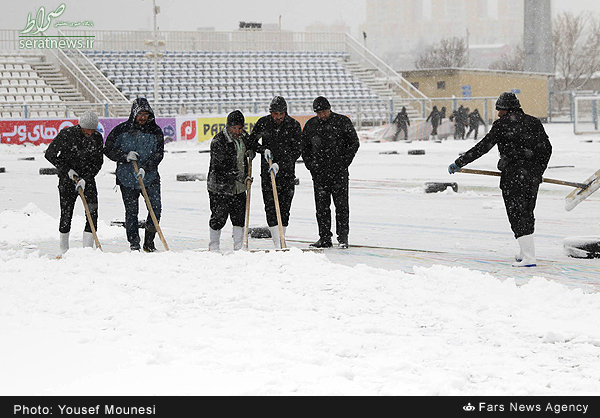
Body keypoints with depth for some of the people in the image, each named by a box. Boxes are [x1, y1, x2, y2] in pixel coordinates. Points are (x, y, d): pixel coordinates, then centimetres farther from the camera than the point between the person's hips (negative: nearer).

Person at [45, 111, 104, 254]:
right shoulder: (67, 134, -13)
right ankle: (64, 248, 19)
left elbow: (98, 162, 0)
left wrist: (85, 179, -14)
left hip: (87, 177, 3)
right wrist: (67, 170, -12)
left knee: (92, 211, -12)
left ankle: (88, 248, -10)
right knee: (66, 213, 0)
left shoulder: (97, 137, -3)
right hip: (67, 178, -2)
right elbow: (50, 155, -7)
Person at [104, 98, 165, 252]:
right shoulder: (122, 130, -2)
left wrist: (145, 168, -19)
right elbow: (108, 149, 1)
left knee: (155, 208, -8)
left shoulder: (155, 132, 1)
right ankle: (134, 244, 12)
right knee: (131, 211, 2)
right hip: (127, 178, -1)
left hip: (150, 177, 1)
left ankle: (149, 242, 7)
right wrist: (125, 156, -14)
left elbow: (158, 154, -4)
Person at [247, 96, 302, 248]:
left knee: (285, 207, 3)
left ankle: (281, 241, 16)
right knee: (270, 206, -10)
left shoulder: (294, 125, -6)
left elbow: (297, 150, -8)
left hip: (287, 170, 0)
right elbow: (251, 142, 9)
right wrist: (263, 150, -10)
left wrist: (280, 165, -18)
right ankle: (277, 245, -14)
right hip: (268, 169, 0)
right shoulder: (263, 123, -3)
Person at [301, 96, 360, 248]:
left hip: (339, 172, -3)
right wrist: (310, 164, 7)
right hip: (319, 172, 3)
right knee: (321, 206, 4)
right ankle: (324, 238, 10)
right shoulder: (310, 125, 9)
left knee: (341, 204, -3)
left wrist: (344, 162, -4)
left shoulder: (342, 122, -1)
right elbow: (304, 147, 18)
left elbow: (354, 143, 2)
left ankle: (343, 237, 4)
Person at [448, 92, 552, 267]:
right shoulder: (534, 123, 11)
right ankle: (526, 252, 24)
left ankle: (528, 257, -10)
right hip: (533, 177, 6)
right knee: (527, 214, 18)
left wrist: (459, 163, -1)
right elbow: (546, 149, 13)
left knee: (517, 215, -3)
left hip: (513, 176, -6)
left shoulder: (502, 124, -5)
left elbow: (483, 147, -6)